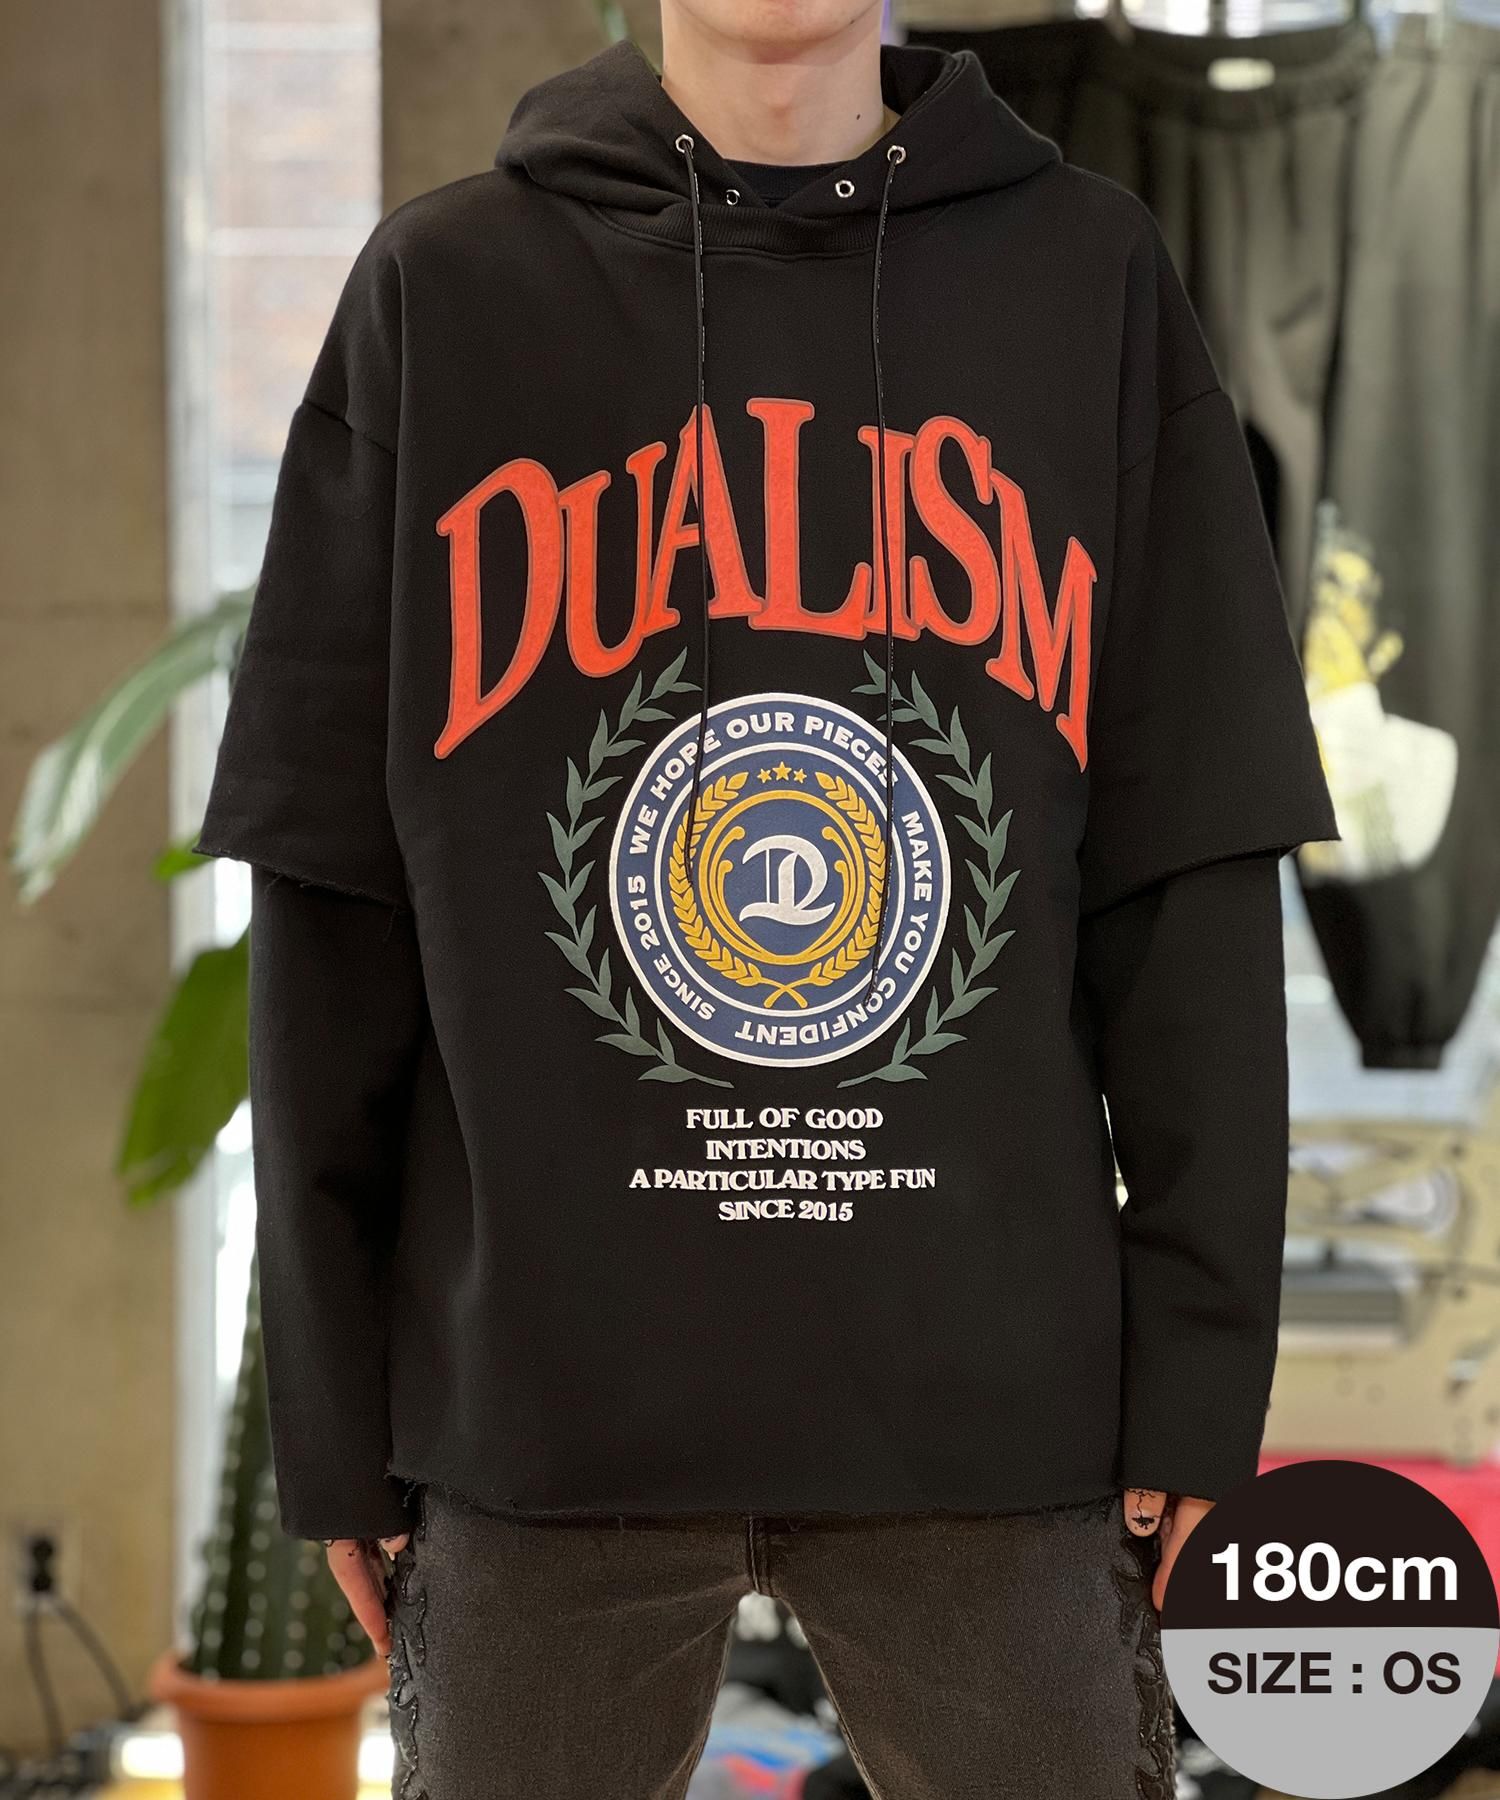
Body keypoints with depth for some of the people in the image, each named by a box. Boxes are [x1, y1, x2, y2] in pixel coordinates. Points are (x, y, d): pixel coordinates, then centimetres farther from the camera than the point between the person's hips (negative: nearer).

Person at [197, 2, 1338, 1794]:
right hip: (542, 1379, 0)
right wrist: (336, 1411, 2)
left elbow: (1190, 875, 4)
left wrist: (1199, 1369, 0)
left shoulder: (1092, 278, 5)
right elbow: (333, 899, 3)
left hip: (993, 1389, 0)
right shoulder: (438, 285, 4)